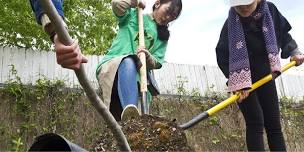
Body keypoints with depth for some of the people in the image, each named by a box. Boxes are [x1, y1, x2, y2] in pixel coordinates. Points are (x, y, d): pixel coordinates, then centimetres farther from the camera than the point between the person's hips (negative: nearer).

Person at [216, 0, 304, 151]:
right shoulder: (231, 24, -15)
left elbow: (283, 34, 13)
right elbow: (222, 55, -16)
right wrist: (237, 81, -25)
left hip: (265, 75, 4)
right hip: (243, 78, -4)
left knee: (273, 123, 3)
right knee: (255, 122, -13)